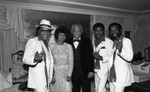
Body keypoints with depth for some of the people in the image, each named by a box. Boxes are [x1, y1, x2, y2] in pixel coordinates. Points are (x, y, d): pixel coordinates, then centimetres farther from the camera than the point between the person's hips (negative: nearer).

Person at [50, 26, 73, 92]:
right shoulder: (51, 46, 3)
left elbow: (71, 61, 1)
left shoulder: (69, 46, 2)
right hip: (55, 72, 0)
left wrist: (69, 74, -6)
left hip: (66, 73, 0)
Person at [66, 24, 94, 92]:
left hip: (85, 72, -1)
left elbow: (91, 56, -2)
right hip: (73, 73, 2)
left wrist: (91, 70, -8)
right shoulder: (68, 42, 4)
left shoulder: (87, 41, 1)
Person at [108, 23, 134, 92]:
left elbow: (129, 57, -21)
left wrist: (120, 49, -36)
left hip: (122, 74, -7)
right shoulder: (112, 42, 12)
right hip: (112, 73, 7)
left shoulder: (126, 41, -9)